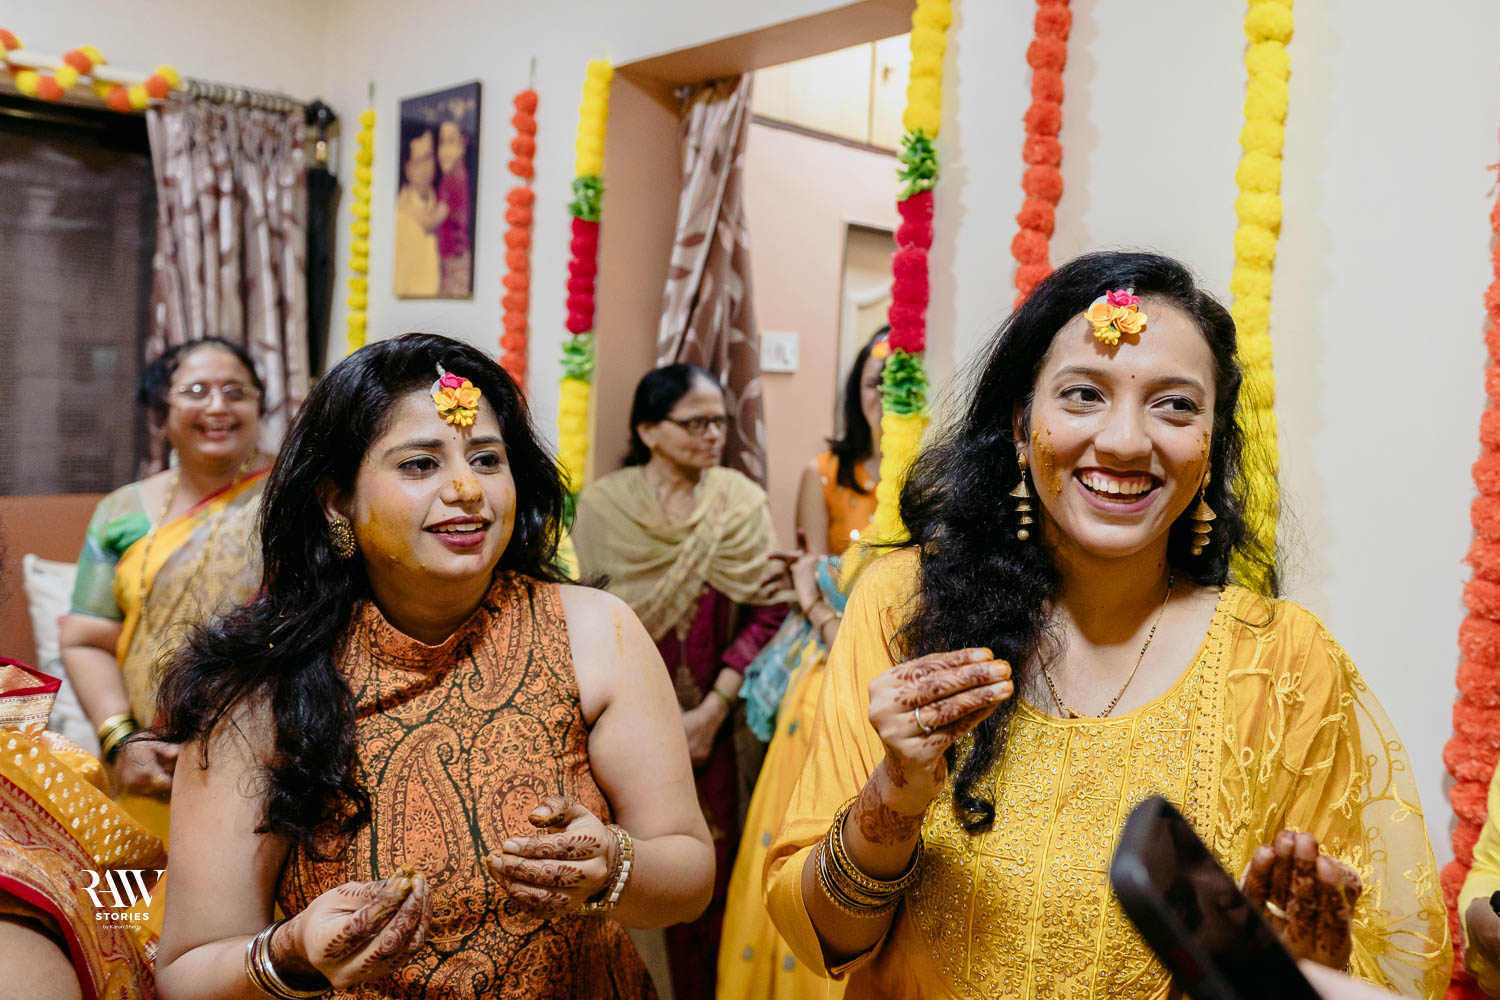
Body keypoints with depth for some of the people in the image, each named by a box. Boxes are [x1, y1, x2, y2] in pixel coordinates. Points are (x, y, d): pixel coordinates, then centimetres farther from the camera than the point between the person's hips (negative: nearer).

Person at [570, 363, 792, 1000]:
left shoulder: (742, 502, -1)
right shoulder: (602, 505, -3)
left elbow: (769, 611, -6)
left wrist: (712, 710, -12)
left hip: (714, 730, 1)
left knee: (708, 877, 7)